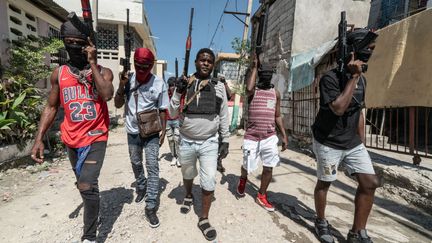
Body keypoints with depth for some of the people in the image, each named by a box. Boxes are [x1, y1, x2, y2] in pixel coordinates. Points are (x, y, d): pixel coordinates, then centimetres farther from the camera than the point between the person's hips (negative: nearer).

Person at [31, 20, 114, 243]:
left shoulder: (103, 71, -3)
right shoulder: (58, 73, 5)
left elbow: (107, 94, -24)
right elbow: (51, 107, 8)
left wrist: (92, 63, -17)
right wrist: (39, 139, 1)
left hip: (96, 138, -4)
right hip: (71, 140, 4)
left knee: (87, 186, -16)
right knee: (84, 185, 20)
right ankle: (93, 212, 46)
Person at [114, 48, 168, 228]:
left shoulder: (159, 83, -11)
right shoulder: (128, 80, -5)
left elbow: (162, 110, -4)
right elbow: (117, 105, -2)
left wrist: (163, 130, -6)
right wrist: (121, 86, -17)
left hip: (151, 132, -3)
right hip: (133, 132, 3)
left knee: (152, 166, -5)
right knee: (136, 163, 20)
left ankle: (151, 207, 4)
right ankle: (141, 188, 46)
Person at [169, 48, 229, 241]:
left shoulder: (219, 86, 0)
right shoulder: (184, 83, -1)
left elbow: (224, 116, 3)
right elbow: (173, 113, -3)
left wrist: (225, 140, 1)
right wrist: (178, 92, -17)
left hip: (209, 142, 0)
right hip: (186, 142, 1)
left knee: (209, 181, 0)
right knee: (187, 174, 22)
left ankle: (204, 219, 21)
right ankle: (188, 196, 53)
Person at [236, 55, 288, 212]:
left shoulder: (276, 93, 10)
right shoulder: (253, 90, -3)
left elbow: (277, 116, 14)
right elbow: (248, 88, -30)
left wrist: (284, 135, 8)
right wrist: (254, 66, -17)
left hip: (270, 137, 4)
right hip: (252, 137, -3)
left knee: (268, 168, 5)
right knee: (247, 167, 7)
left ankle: (261, 196, 23)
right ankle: (242, 180, 42)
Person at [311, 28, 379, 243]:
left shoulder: (362, 79, 8)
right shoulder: (330, 78, -15)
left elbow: (358, 112, 14)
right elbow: (338, 108, -28)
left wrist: (362, 142, 14)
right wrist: (353, 77, -23)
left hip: (353, 143, 7)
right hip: (329, 143, -7)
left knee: (370, 182, 1)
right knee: (324, 183, 8)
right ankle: (321, 223, 31)